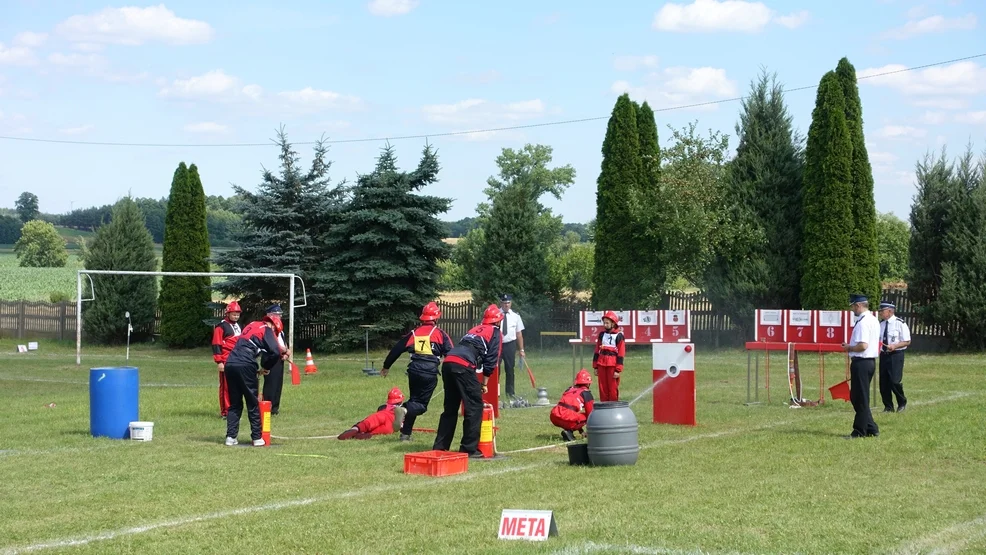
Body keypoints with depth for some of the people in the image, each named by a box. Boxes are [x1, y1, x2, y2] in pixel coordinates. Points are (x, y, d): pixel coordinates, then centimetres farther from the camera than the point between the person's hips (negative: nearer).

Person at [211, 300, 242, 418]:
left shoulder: (237, 325, 19)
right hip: (226, 361, -8)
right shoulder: (221, 326, -6)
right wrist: (219, 362, -17)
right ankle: (225, 412, -4)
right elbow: (216, 344, -11)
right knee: (226, 386, -6)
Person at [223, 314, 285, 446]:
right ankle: (257, 438, 7)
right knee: (253, 403, 4)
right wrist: (266, 368, 6)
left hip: (230, 364, 6)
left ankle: (231, 437, 8)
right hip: (245, 366, -6)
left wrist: (256, 370, 20)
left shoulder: (251, 326, 26)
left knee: (235, 404, 14)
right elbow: (275, 351, -10)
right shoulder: (267, 329, 4)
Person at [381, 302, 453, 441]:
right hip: (430, 373, -4)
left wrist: (386, 366, 27)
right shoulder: (440, 333, 4)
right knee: (421, 405, 1)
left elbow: (397, 348, 17)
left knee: (415, 400, 21)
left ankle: (406, 433, 8)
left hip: (414, 370, 4)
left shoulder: (414, 333, 14)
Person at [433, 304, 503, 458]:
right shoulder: (495, 332, 12)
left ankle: (440, 447, 21)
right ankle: (469, 449, 0)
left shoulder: (475, 329, 32)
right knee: (475, 407, 1)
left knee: (450, 408, 18)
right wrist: (484, 383, 15)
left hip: (448, 362, 7)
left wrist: (476, 382, 30)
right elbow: (491, 360, 6)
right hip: (463, 366, -7)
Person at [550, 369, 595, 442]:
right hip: (566, 418, -7)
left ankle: (568, 430, 10)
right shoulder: (586, 393, 8)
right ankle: (569, 431, -6)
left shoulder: (569, 389, 28)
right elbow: (590, 412, 12)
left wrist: (581, 430, 43)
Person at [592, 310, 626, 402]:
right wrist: (595, 366, 12)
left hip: (612, 365, -5)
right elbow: (597, 351, 16)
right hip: (601, 364, 5)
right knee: (603, 389, 8)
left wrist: (618, 370, -11)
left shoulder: (619, 336, -3)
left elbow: (621, 354, -6)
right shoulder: (602, 334, 13)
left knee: (613, 389, -2)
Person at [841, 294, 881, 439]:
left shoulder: (862, 322, -18)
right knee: (858, 397, 17)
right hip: (871, 361, 10)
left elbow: (863, 345, -26)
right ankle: (871, 429, 18)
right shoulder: (874, 320, 14)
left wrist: (849, 348, -9)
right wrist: (852, 347, 15)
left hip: (861, 362, -10)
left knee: (860, 398, -2)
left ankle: (860, 431, 5)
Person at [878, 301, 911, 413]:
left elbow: (907, 341, -7)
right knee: (883, 383, 6)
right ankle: (888, 407, 19)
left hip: (896, 355, -6)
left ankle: (902, 403, 13)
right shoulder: (881, 324, 11)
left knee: (895, 381, -11)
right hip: (884, 355, 6)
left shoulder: (900, 324, -8)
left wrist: (894, 346, -21)